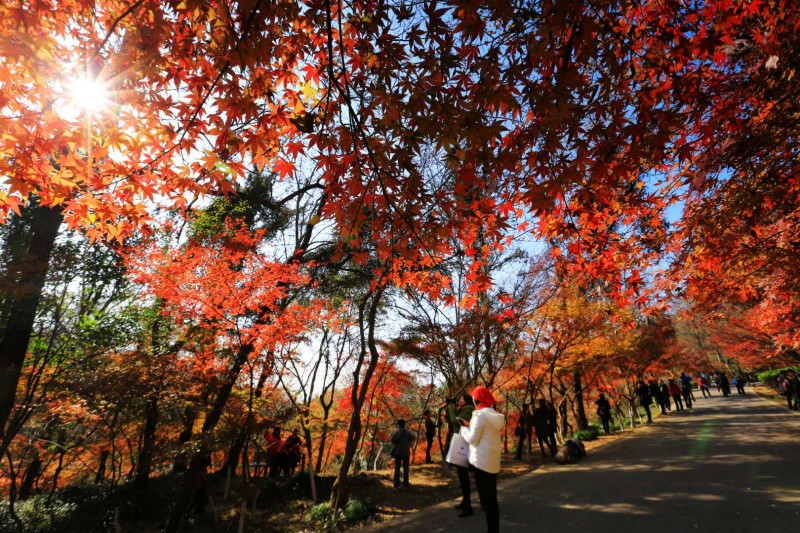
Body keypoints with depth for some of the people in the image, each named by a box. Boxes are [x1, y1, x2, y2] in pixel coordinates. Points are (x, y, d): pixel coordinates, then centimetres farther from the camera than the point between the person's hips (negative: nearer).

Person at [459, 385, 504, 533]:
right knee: (491, 498, 16)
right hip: (493, 461, 8)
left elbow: (473, 439, -15)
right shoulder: (495, 415, 8)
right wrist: (470, 425, 16)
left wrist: (464, 429, 1)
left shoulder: (480, 415, -17)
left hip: (483, 461, -8)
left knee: (486, 499, 0)